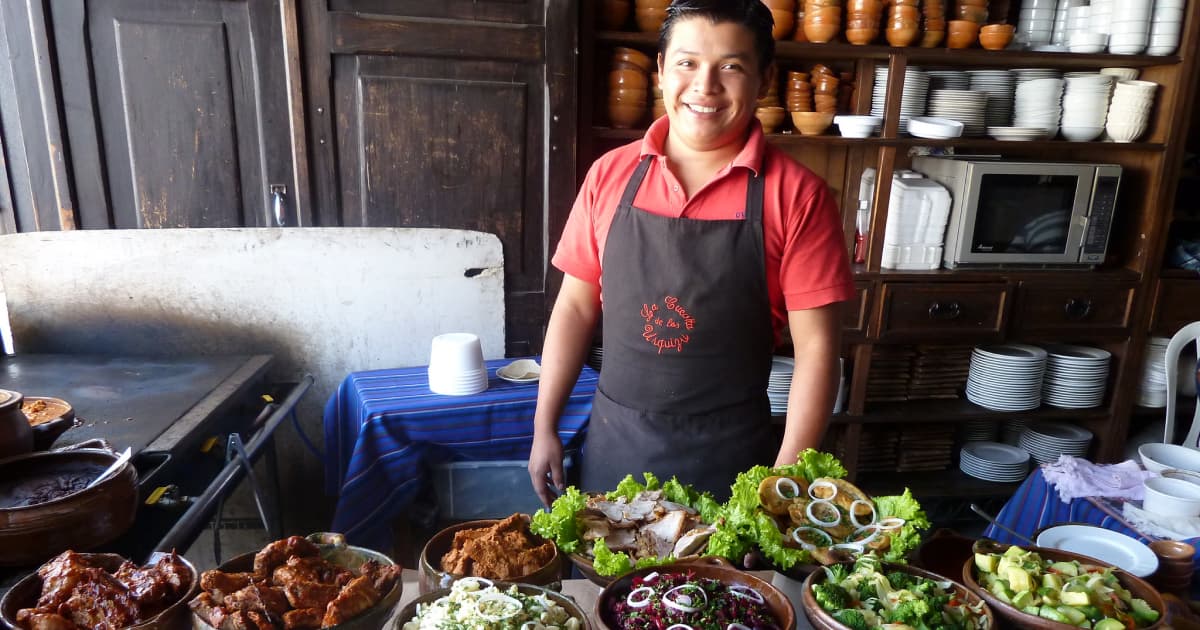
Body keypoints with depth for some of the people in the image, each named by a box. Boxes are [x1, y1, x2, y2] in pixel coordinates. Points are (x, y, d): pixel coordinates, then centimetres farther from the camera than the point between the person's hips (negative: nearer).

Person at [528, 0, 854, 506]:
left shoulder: (797, 195, -10)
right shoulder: (611, 174, -2)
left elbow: (816, 346, -9)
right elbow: (576, 307, 3)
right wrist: (545, 428, 4)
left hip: (729, 455, -2)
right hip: (612, 444, 3)